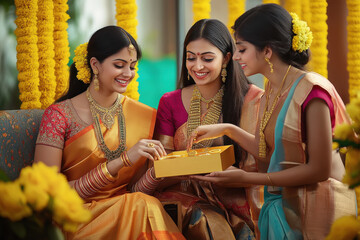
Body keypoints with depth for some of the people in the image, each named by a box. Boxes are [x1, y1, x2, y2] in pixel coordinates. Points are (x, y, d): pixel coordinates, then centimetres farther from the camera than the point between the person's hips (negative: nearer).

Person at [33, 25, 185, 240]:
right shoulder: (59, 115, -4)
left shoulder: (144, 116, 9)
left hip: (125, 213, 4)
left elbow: (135, 189, 10)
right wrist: (122, 161, -18)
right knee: (145, 206, -30)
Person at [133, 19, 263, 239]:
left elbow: (255, 164, 0)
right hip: (185, 197, 1)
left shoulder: (251, 99, 3)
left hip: (233, 201, -1)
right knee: (207, 222, -30)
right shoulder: (170, 103, 9)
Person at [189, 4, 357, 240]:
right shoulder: (270, 92, 4)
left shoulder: (311, 90, -20)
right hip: (280, 209, 8)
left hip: (315, 211, -8)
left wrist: (246, 178, -20)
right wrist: (228, 130, 5)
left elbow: (319, 169, -21)